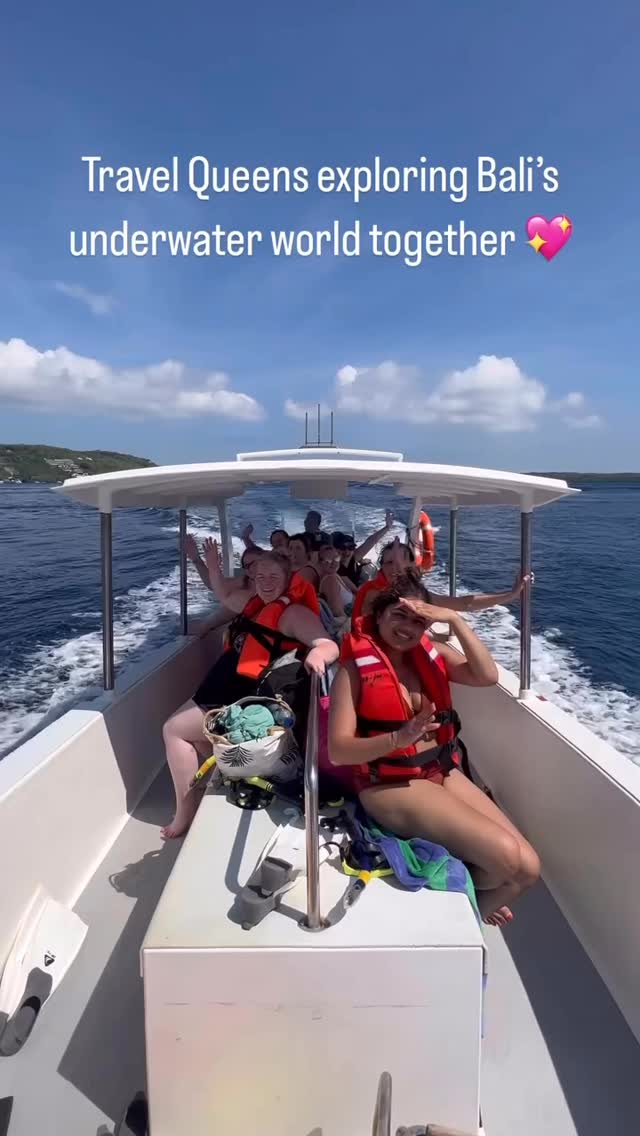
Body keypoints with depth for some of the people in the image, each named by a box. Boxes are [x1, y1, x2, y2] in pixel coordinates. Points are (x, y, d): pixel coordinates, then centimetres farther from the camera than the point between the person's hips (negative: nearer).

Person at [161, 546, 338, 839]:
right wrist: (212, 566, 15)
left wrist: (317, 653, -53)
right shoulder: (255, 600, 9)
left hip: (248, 698, -10)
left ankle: (186, 813, 3)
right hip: (224, 687, 10)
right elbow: (226, 595, 29)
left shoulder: (294, 613, -17)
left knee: (174, 730, -6)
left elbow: (331, 646, -29)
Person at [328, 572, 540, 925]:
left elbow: (487, 676, -10)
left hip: (444, 773, 6)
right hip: (391, 786, -6)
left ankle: (476, 902, 25)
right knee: (504, 854, -20)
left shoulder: (430, 653, 6)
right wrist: (399, 738, -31)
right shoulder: (355, 668, -10)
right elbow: (338, 751, -16)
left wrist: (455, 619, -17)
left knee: (528, 867, -7)